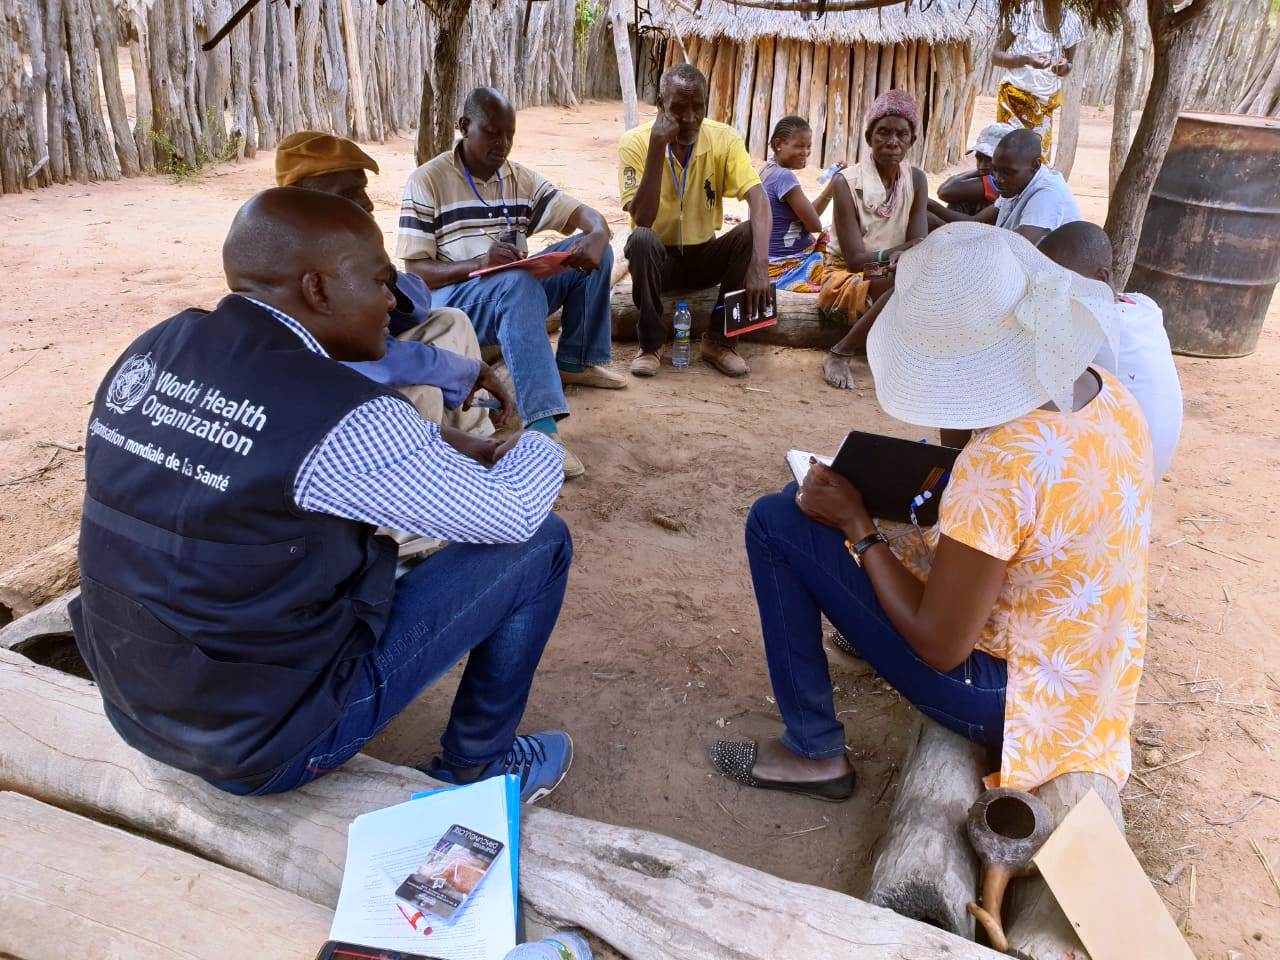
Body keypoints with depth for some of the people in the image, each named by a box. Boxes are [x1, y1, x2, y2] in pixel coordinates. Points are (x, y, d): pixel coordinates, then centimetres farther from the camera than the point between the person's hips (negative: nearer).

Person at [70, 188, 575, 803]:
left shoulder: (151, 351, -3)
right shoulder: (338, 418, -27)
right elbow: (514, 511, -14)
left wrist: (437, 443, 9)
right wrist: (537, 446, 8)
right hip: (266, 749, -7)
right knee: (538, 543, -4)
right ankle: (477, 763, 17)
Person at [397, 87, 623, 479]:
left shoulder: (521, 178, 10)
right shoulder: (427, 181, -6)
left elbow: (586, 215, 3)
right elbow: (416, 272, -11)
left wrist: (596, 236, -23)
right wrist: (479, 264, -29)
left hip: (516, 292, 6)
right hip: (453, 300, -6)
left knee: (593, 252, -10)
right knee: (519, 283, -38)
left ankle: (576, 361, 1)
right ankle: (542, 426, -47)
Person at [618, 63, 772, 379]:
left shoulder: (724, 138, -12)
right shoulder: (635, 141, -15)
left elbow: (758, 201, -24)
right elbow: (641, 219, -27)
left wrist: (759, 265, -41)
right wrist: (657, 147, -33)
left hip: (705, 257, 2)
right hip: (658, 258, -2)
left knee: (752, 233, -25)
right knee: (641, 239, -34)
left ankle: (717, 340, -11)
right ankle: (650, 344, -14)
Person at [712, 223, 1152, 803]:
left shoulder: (997, 467, -33)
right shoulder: (1107, 395, -7)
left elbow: (941, 648, -23)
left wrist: (857, 526, -14)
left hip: (1010, 701, -8)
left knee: (776, 522, -9)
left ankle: (814, 752, 4)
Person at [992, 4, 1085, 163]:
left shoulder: (1071, 22, -3)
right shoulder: (1022, 12, -11)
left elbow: (1069, 65, 9)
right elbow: (995, 56, -9)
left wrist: (1064, 67, -17)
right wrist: (1026, 59, -27)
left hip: (1045, 101, 3)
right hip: (1014, 95, -3)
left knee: (1040, 156, -1)